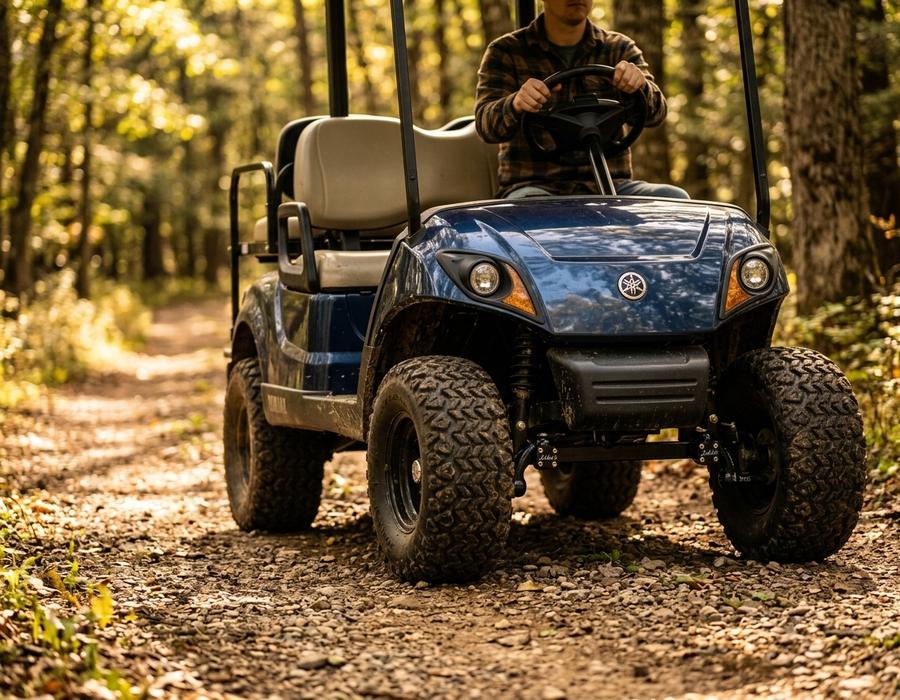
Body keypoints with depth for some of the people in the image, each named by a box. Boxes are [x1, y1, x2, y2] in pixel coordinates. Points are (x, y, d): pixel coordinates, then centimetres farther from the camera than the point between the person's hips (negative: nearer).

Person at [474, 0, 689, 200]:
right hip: (535, 186, -3)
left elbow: (655, 113, -2)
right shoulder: (506, 52, 7)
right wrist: (515, 104, -33)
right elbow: (486, 124, -8)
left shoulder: (620, 49, 13)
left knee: (674, 198, -26)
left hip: (610, 187, 3)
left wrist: (640, 85, -27)